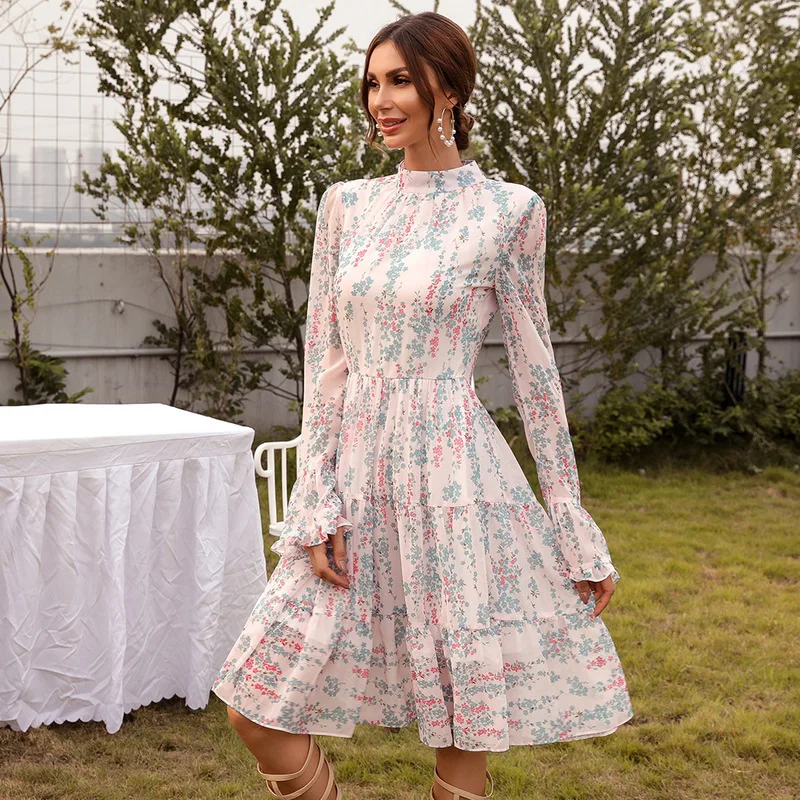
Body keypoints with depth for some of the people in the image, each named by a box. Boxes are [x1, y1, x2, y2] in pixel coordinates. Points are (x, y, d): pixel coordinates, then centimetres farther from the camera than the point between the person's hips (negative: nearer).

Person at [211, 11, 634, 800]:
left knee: (460, 731, 3)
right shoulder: (346, 205, 8)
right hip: (359, 473, 4)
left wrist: (576, 531, 1)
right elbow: (323, 364, 7)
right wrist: (319, 507, -2)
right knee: (259, 714, 2)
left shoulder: (507, 210, -2)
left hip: (453, 478, -4)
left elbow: (535, 371, 0)